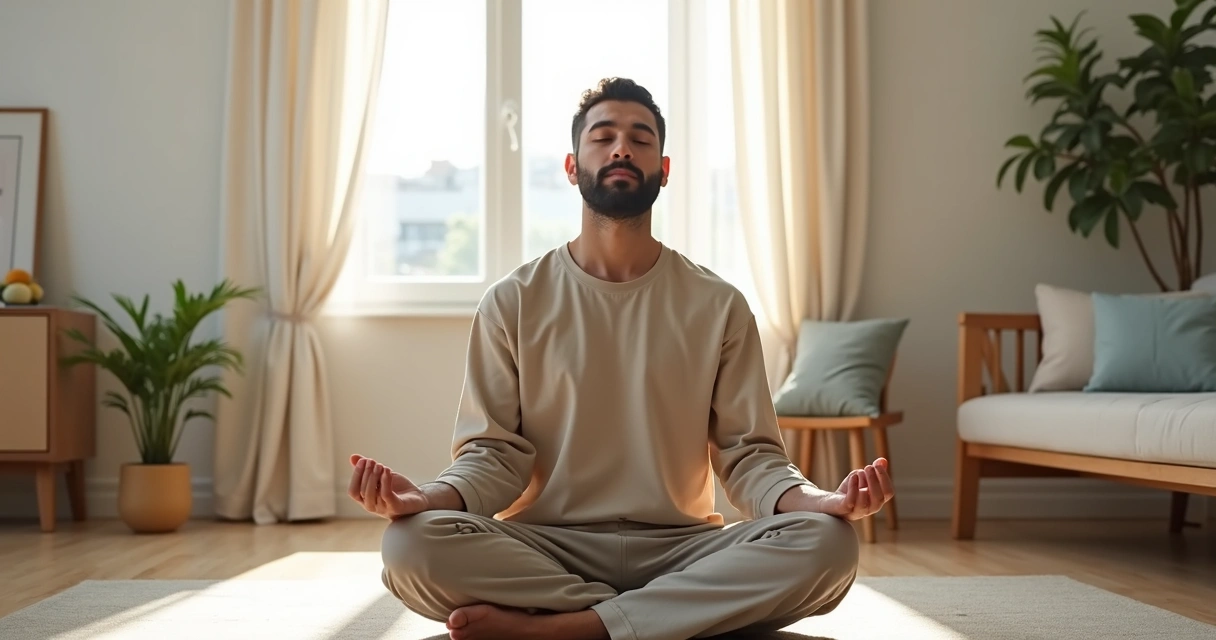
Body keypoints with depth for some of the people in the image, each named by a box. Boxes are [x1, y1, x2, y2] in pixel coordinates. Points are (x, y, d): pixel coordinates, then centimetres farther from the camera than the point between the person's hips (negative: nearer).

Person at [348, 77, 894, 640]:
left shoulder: (719, 306, 7)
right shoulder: (513, 302, 5)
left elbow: (748, 453, 3)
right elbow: (494, 452, 1)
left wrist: (818, 500, -19)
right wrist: (431, 497, -22)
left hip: (681, 549, 1)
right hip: (544, 548, 0)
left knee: (825, 542, -28)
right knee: (414, 543, -31)